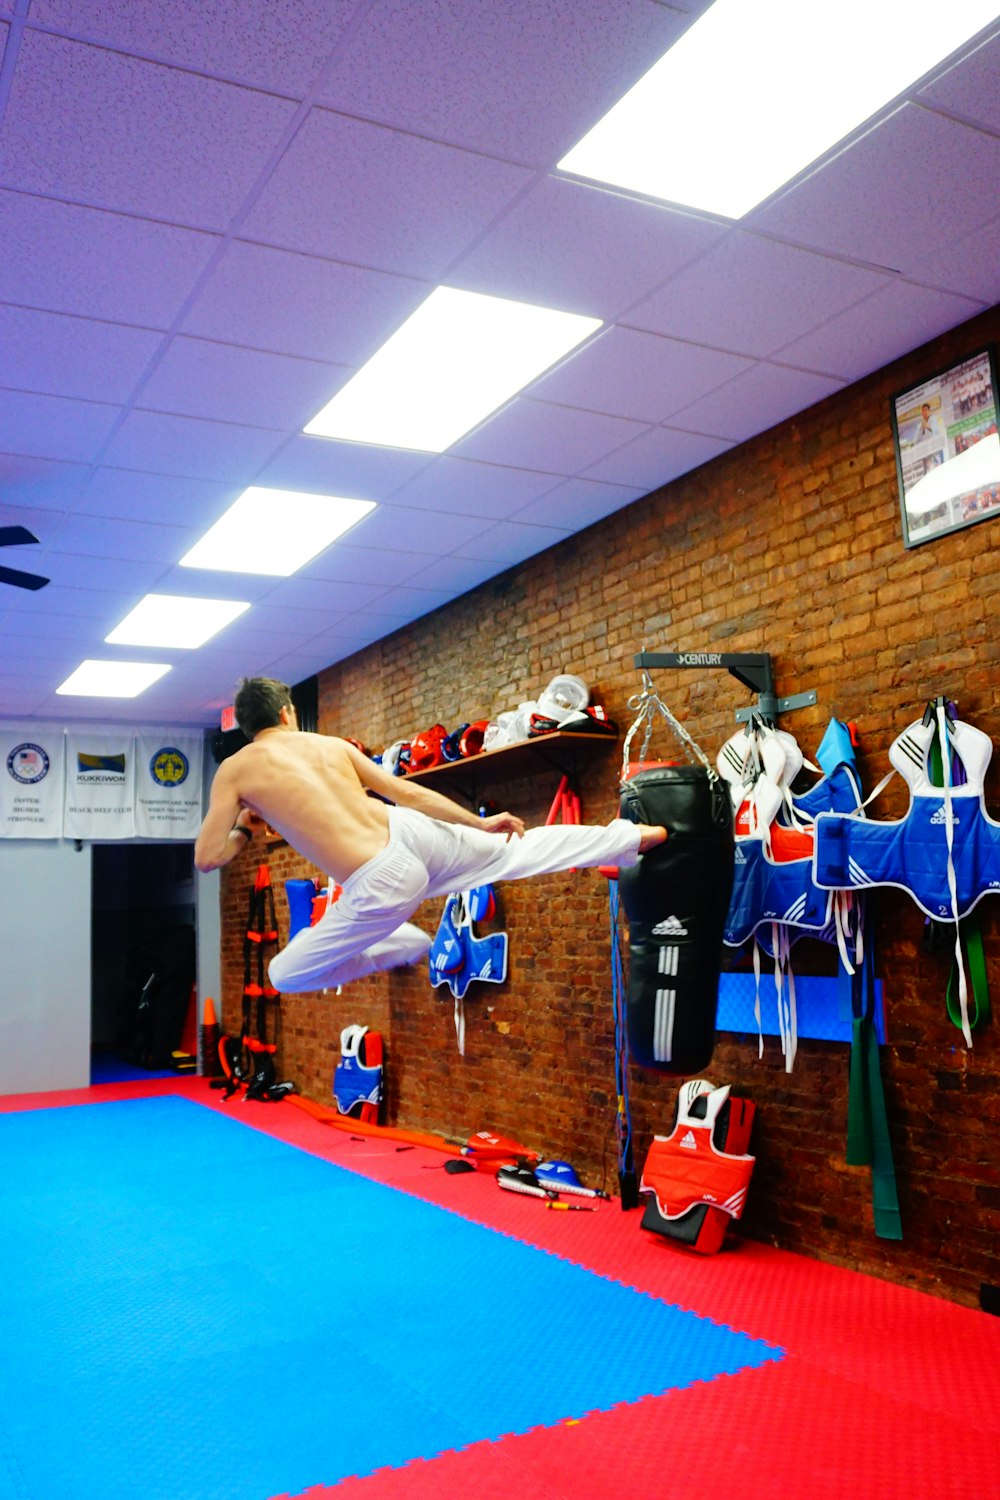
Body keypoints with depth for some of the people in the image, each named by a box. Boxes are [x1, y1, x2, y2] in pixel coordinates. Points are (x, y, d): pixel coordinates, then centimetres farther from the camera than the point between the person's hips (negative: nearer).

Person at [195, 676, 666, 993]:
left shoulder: (235, 770, 4)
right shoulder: (333, 745, 14)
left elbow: (206, 857, 3)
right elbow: (407, 792, 15)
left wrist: (245, 829, 23)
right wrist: (480, 823, 21)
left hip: (381, 887, -4)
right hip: (411, 834, 5)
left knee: (286, 974, 15)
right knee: (515, 849, 27)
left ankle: (406, 946, 16)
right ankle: (635, 836, 34)